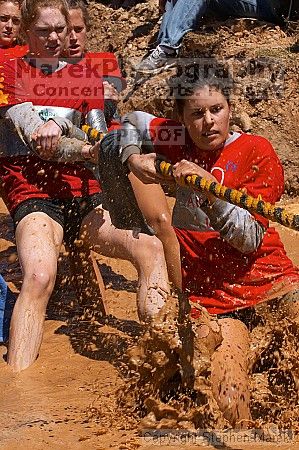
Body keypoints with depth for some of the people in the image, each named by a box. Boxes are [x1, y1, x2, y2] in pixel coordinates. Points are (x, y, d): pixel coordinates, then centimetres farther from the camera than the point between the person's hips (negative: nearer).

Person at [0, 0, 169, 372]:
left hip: (84, 192, 5)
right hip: (34, 192, -4)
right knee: (39, 276, -33)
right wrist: (81, 146, -24)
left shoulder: (85, 77, 20)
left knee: (151, 247, -22)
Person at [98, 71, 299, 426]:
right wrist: (133, 159, 6)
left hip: (268, 277, 0)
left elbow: (249, 239, -11)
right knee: (230, 407, -20)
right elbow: (133, 122, 26)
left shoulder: (256, 151, -3)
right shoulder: (179, 143, 5)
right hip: (209, 293, 1)